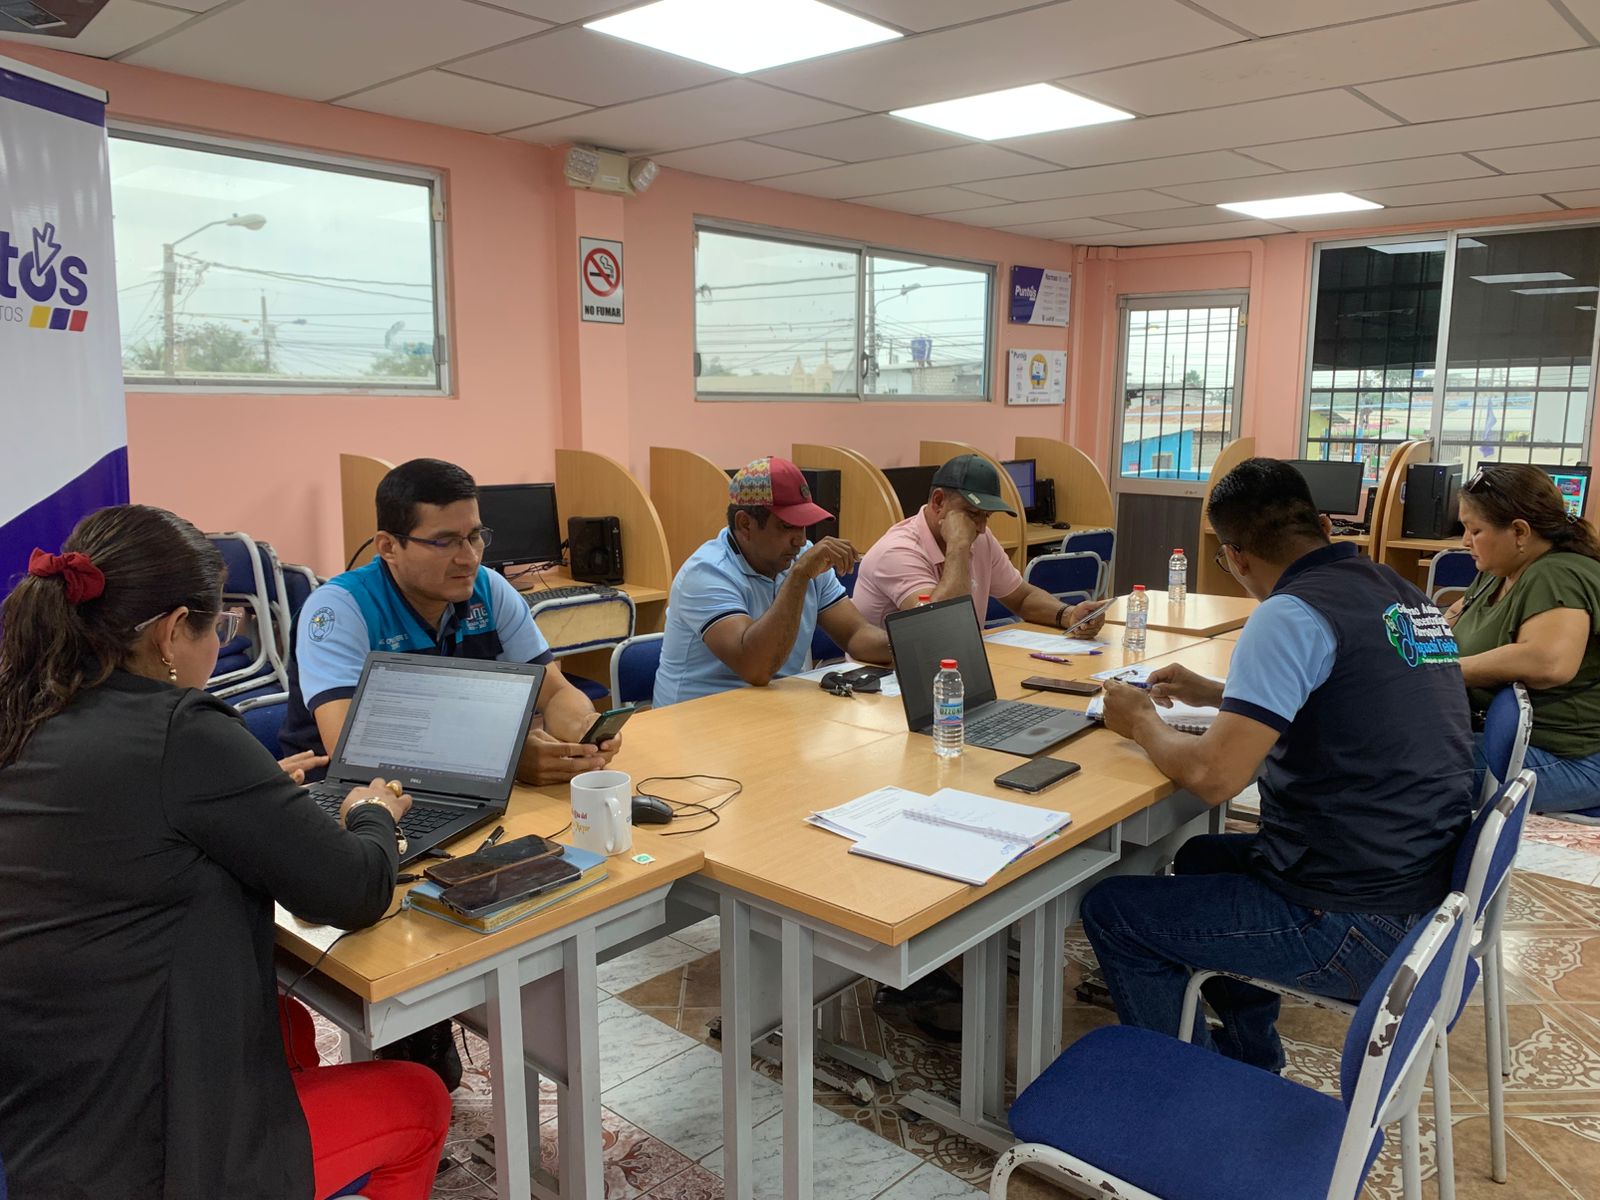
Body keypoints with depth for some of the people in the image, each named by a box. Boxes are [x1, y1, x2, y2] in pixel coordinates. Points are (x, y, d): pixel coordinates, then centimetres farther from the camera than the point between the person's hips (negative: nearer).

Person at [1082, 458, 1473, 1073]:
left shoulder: (1292, 613, -20)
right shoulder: (1406, 595, 7)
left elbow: (1213, 776, -25)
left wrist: (1141, 720, -6)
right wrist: (1216, 693, 25)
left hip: (1358, 927, -9)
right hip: (1427, 890, 10)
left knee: (1111, 912, 2)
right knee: (1202, 857, 28)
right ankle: (1250, 1062, 38)